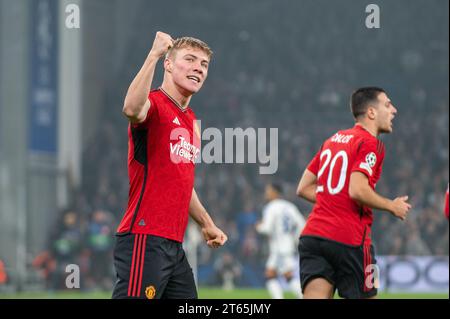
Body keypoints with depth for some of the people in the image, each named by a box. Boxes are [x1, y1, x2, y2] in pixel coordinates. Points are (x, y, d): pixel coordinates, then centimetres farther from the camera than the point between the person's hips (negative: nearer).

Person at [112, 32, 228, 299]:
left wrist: (206, 224, 35)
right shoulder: (154, 104, -7)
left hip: (174, 244, 9)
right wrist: (154, 55, -34)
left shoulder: (191, 119, 20)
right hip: (145, 240, -9)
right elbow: (132, 109, -35)